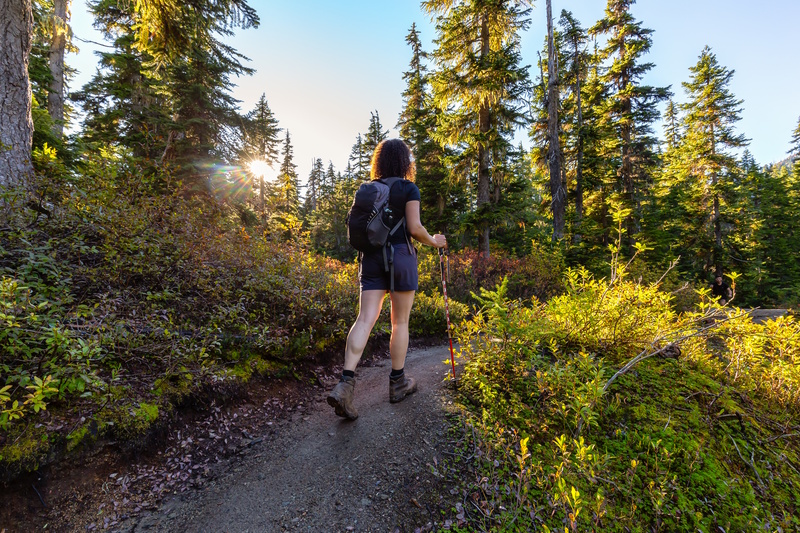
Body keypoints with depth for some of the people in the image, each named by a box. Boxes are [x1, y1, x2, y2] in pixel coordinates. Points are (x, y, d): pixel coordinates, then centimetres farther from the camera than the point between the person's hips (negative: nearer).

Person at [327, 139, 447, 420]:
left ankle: (346, 382, -12)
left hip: (371, 257, 4)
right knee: (400, 322, 7)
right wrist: (434, 241, 7)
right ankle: (398, 383, 20)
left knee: (365, 318, 0)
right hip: (400, 256, -4)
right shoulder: (408, 188, -2)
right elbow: (415, 228, -10)